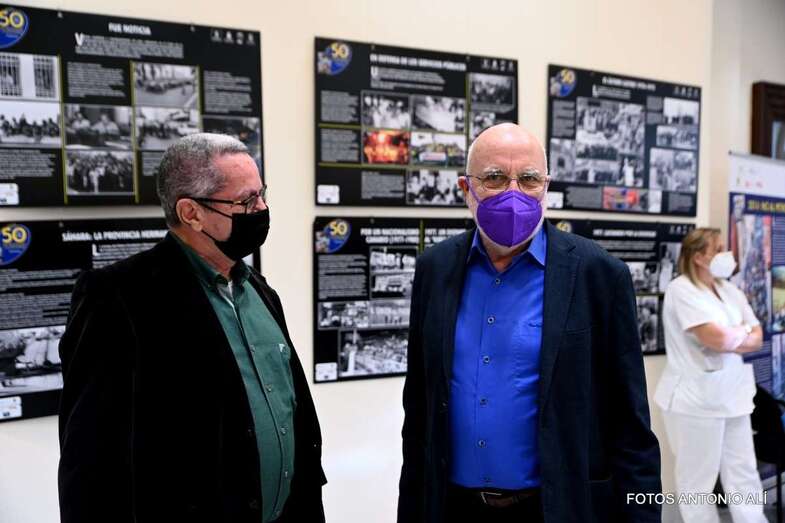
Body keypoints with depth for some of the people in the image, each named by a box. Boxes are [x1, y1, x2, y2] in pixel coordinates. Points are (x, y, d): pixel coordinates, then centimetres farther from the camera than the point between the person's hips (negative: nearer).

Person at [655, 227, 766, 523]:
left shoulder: (729, 290, 11)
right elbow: (718, 339, -23)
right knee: (698, 479, 7)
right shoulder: (681, 290, -14)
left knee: (745, 475, 14)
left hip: (733, 396, 7)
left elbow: (757, 339, 7)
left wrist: (729, 337, -12)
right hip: (697, 400, -7)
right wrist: (743, 330, -3)